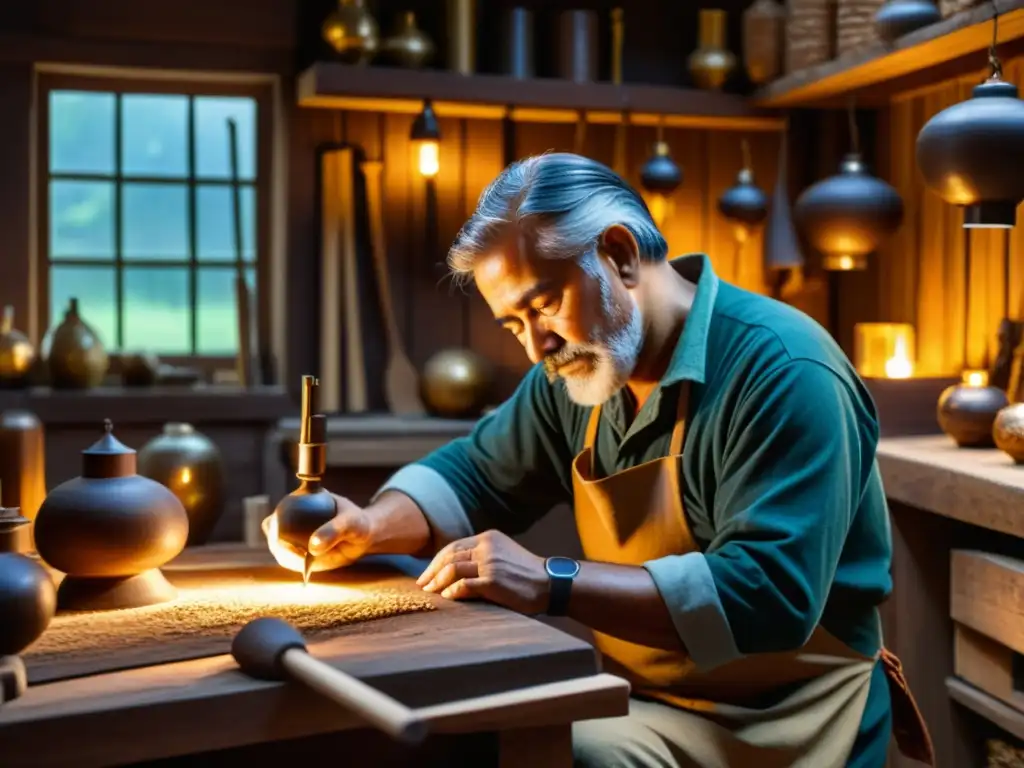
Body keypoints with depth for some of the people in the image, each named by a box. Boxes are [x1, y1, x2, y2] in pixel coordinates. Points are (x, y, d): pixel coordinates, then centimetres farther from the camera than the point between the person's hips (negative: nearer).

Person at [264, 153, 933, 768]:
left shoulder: (784, 375, -22)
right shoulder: (579, 369, 3)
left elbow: (769, 594, -30)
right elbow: (476, 475, 14)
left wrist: (553, 585, -31)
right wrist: (372, 526, -7)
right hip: (645, 699, 7)